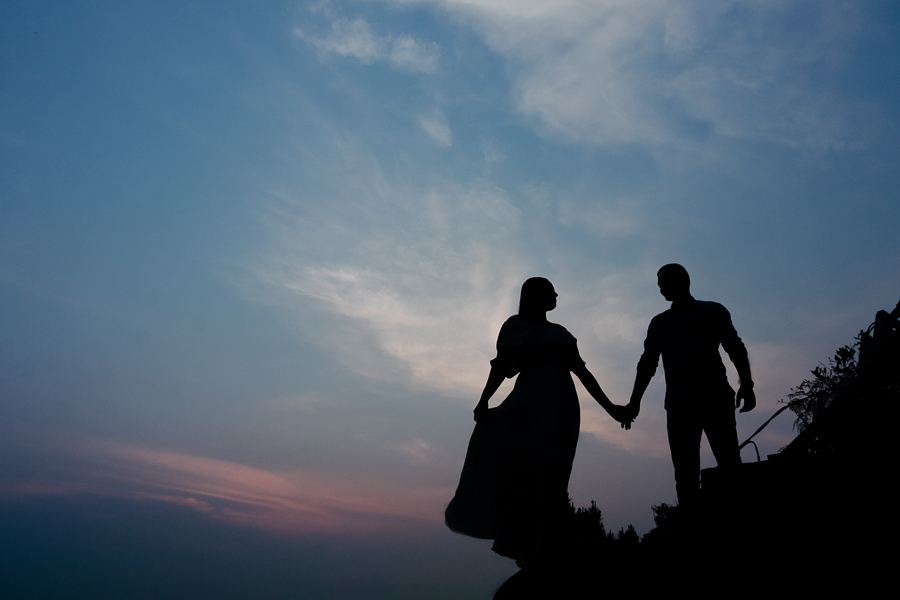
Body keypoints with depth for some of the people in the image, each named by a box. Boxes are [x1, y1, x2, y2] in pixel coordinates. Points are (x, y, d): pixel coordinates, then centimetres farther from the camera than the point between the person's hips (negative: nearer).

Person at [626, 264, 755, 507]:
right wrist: (635, 400, 5)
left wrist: (746, 384, -9)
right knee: (685, 473, -5)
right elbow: (647, 363, 17)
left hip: (715, 399, -2)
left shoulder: (713, 311, 15)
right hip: (678, 404, 2)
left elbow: (735, 349, 7)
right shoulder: (659, 323, 22)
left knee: (730, 464, -12)